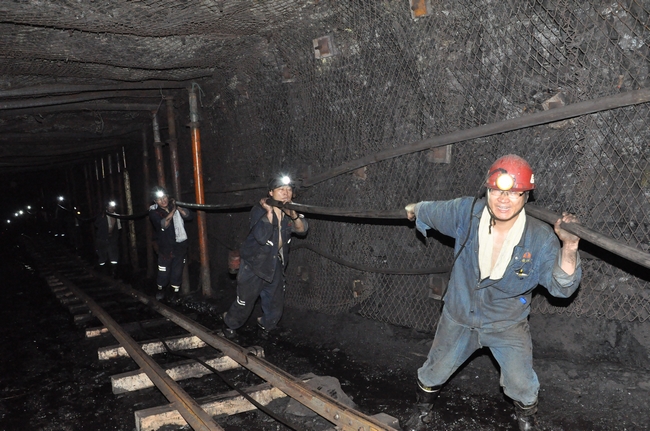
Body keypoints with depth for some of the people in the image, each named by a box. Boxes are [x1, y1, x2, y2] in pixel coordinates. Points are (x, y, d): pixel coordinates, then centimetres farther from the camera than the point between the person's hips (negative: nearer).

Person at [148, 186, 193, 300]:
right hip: (165, 248, -2)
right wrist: (172, 211, -23)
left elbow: (189, 216, -5)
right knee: (163, 272, 2)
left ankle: (176, 289, 25)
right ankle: (160, 289, 28)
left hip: (180, 245, 2)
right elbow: (162, 225, -22)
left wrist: (177, 207, -15)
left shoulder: (175, 206, 5)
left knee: (177, 270, 7)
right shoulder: (154, 212, -5)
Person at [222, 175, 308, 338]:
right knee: (245, 303, 7)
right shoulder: (260, 210, -17)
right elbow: (261, 236, -30)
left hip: (276, 265, 5)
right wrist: (269, 212, -33)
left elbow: (302, 229, -14)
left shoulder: (290, 211, 0)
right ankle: (229, 324, 36)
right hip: (254, 265, -5)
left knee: (276, 306, 13)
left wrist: (294, 215, -32)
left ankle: (266, 324, 43)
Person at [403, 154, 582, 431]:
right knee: (432, 374, 16)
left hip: (508, 325, -1)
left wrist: (569, 248, -41)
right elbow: (433, 212, 0)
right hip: (459, 317, 2)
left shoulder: (540, 239, -24)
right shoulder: (466, 212, -21)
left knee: (522, 388, 5)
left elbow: (561, 288, -24)